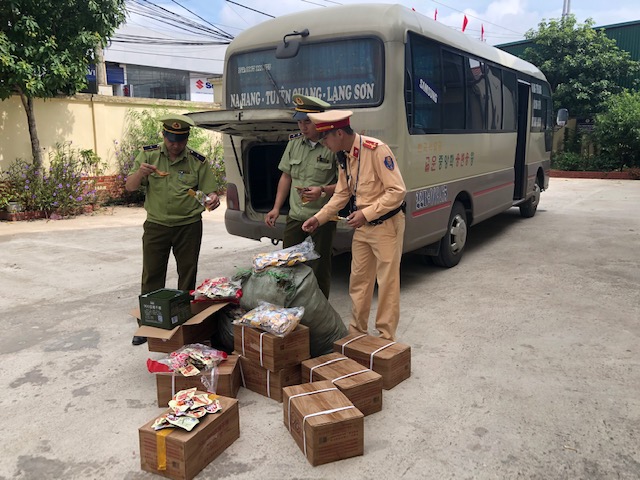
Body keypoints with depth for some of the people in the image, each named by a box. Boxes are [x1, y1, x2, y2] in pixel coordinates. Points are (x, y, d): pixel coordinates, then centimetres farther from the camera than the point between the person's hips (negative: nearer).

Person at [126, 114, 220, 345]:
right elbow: (130, 187, 0)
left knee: (187, 274, 10)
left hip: (189, 226, -1)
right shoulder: (148, 155, 0)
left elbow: (209, 191, -1)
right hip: (156, 225, 1)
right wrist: (140, 173, -22)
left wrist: (213, 199, -25)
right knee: (151, 276, 8)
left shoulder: (198, 161, -3)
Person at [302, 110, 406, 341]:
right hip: (362, 226, 8)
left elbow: (397, 190, -22)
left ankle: (386, 337, 16)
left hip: (386, 224, -8)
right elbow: (342, 193, 13)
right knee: (358, 280, 14)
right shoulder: (344, 156, 4)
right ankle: (356, 331, 28)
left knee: (387, 283, 3)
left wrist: (366, 213, -24)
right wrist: (318, 218, 6)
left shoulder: (376, 149, -21)